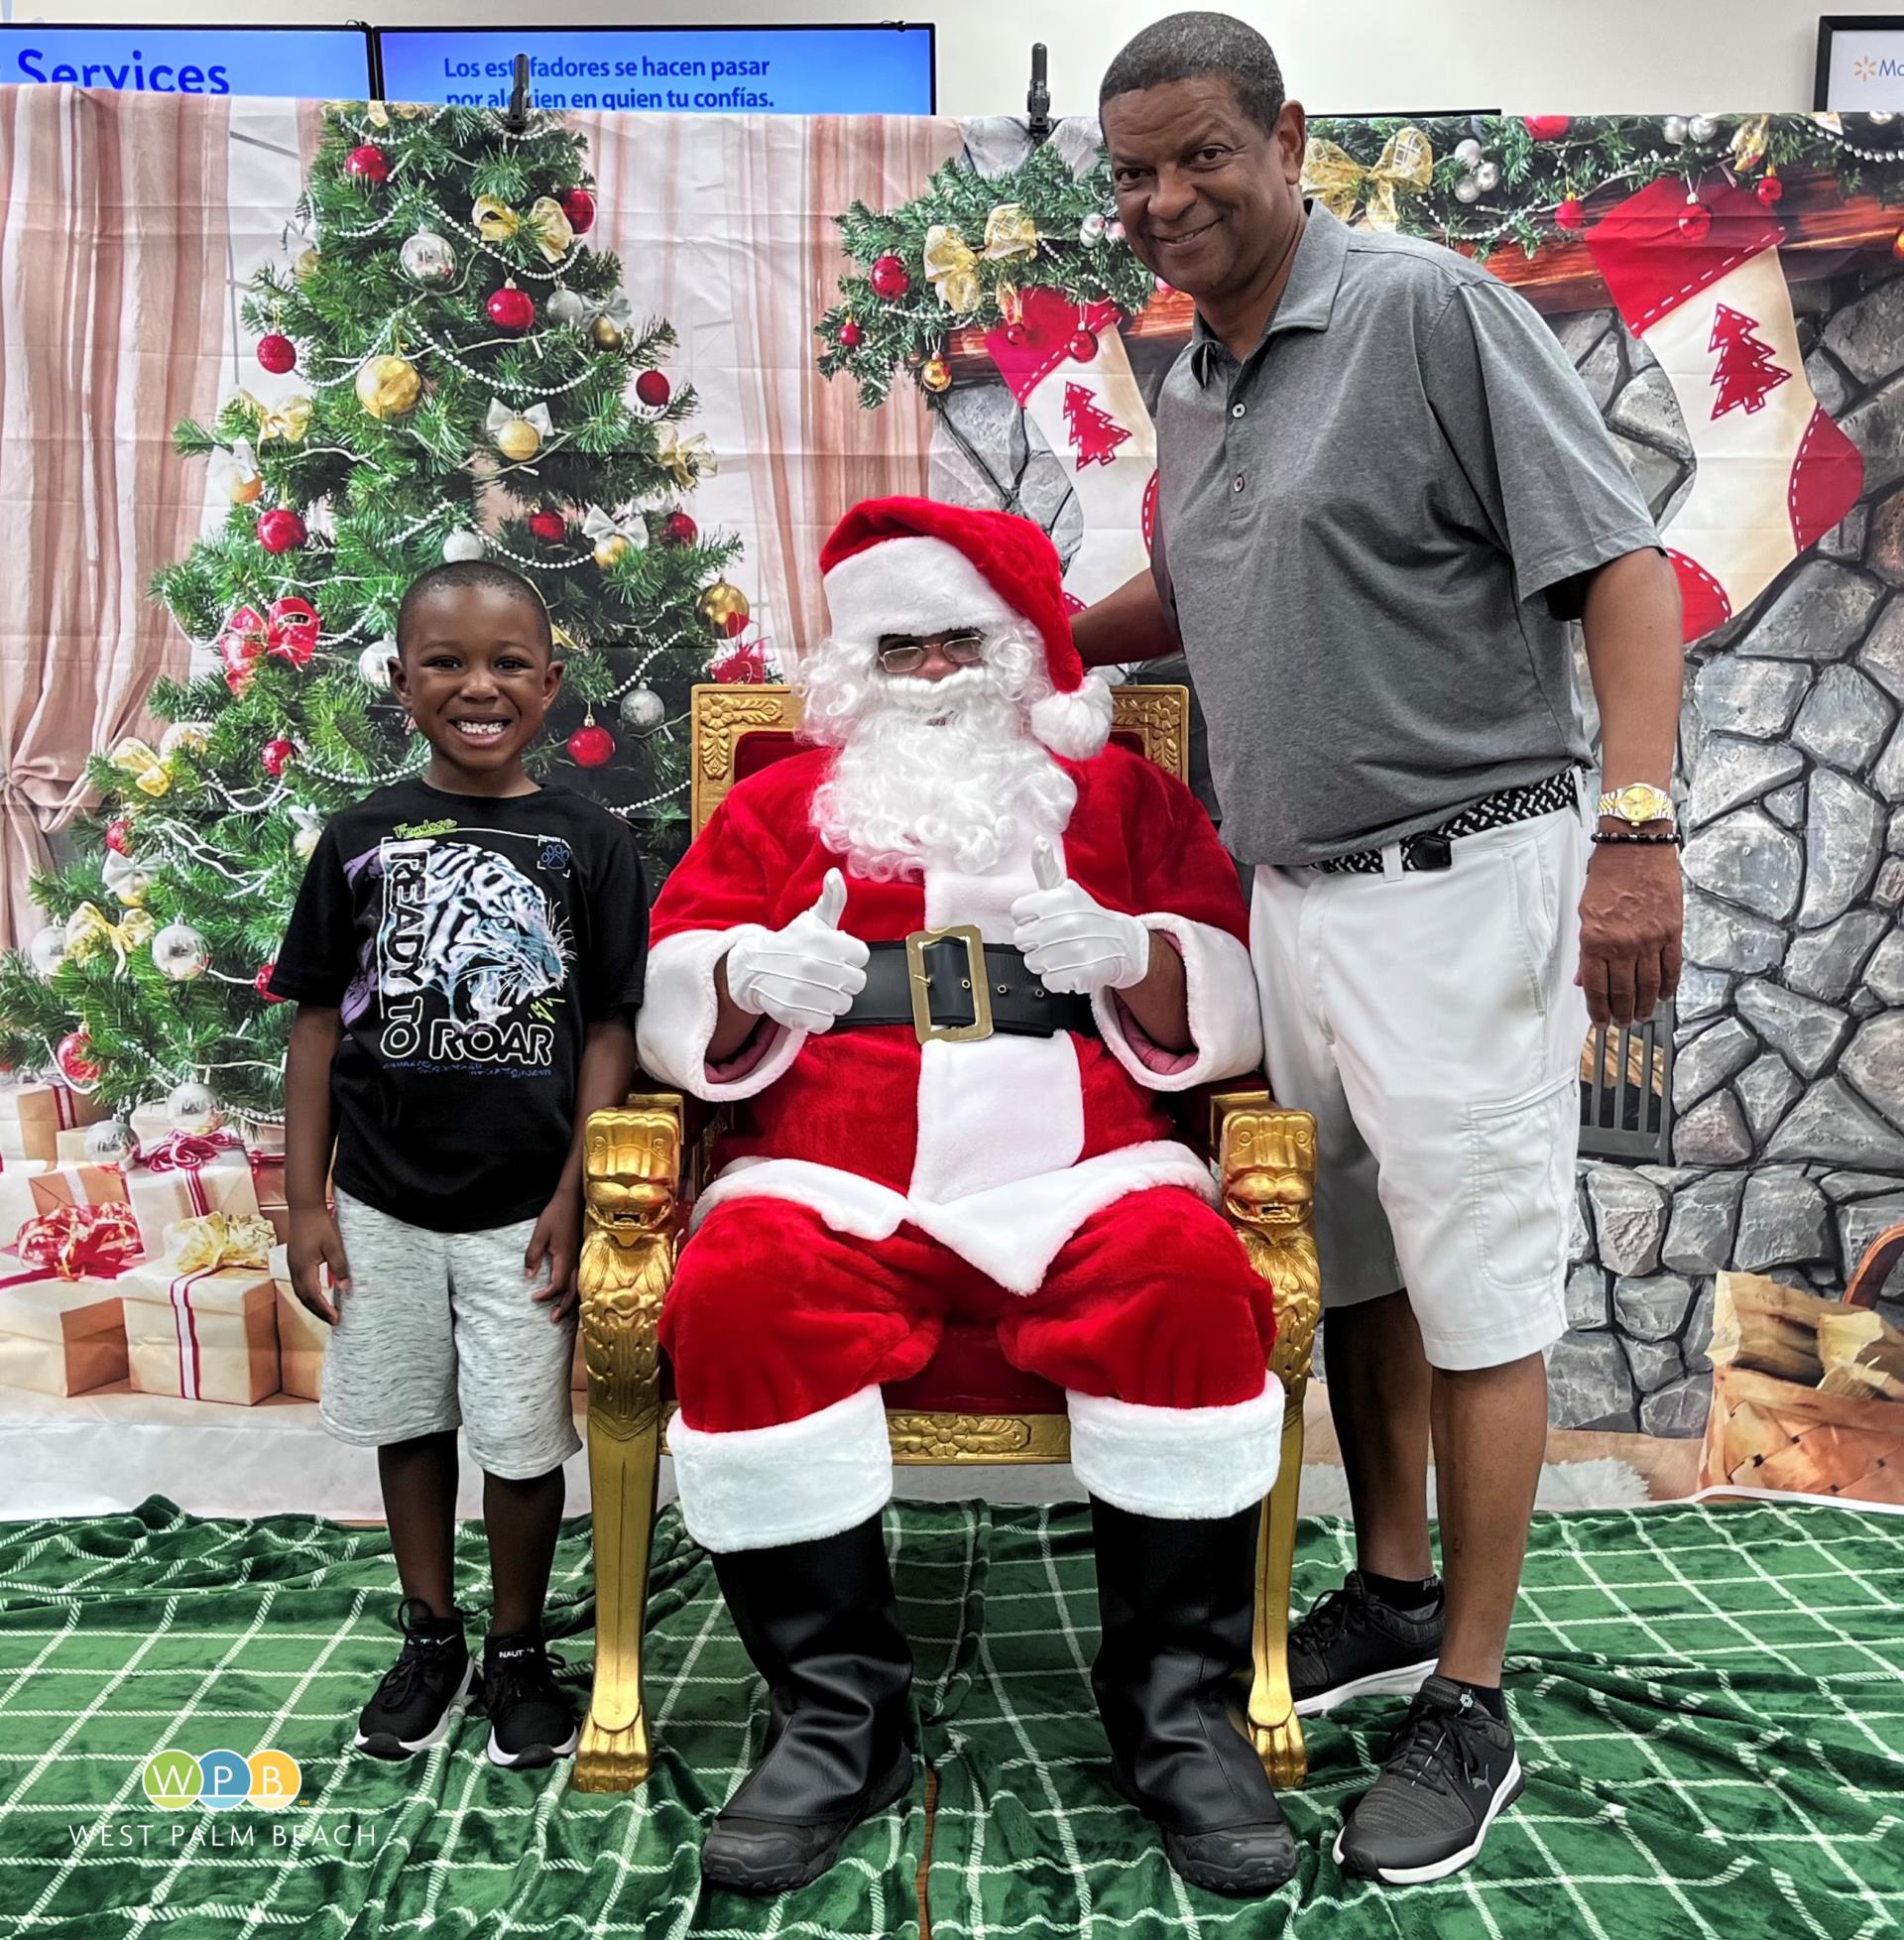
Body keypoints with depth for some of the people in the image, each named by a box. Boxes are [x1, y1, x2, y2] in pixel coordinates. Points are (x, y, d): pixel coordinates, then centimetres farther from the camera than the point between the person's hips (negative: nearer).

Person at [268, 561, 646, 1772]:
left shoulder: (590, 843, -6)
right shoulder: (362, 839, 0)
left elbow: (611, 1028, -5)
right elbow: (319, 1022, 3)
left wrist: (574, 1196, -10)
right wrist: (306, 1202, 1)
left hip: (522, 1207, -2)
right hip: (383, 1203, 3)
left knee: (523, 1437, 7)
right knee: (408, 1423, 17)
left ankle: (520, 1651, 30)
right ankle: (431, 1639, 37)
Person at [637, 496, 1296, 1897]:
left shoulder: (1123, 794, 21)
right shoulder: (783, 801, 23)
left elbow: (1232, 1013, 12)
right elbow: (671, 1004, 12)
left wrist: (1131, 954, -10)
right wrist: (751, 978, -11)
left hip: (1080, 1165, 0)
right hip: (835, 1177, 1)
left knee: (1193, 1282, -30)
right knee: (737, 1296, -30)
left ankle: (1180, 1712, -13)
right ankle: (842, 1716, -15)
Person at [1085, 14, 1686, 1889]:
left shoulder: (1431, 308, -8)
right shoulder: (1189, 388, 14)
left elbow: (1620, 566, -13)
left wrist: (1635, 829, -23)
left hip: (1459, 879, -7)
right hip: (1294, 890, 8)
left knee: (1477, 1297, 2)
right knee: (1357, 1269, 17)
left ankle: (1470, 1709, 17)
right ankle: (1394, 1596, 36)